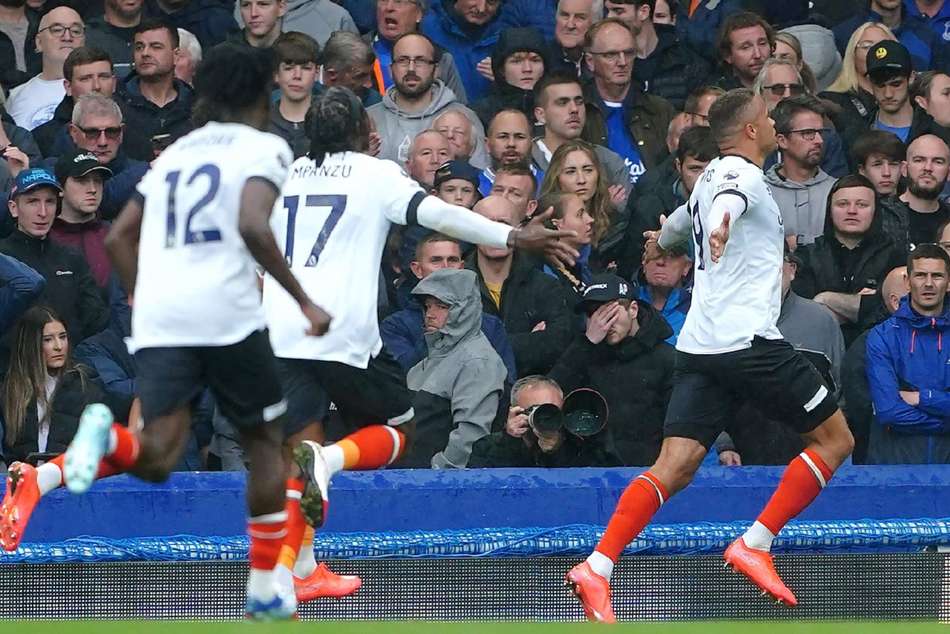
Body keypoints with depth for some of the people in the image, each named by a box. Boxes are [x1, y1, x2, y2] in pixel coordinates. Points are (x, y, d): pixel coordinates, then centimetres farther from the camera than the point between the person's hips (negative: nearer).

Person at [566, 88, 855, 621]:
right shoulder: (742, 174, -6)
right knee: (834, 439, 5)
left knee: (674, 469, -2)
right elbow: (727, 202, -31)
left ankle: (597, 568, -18)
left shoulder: (713, 175, 20)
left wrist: (663, 239, 67)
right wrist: (722, 225, -55)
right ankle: (755, 544, -2)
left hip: (700, 346, 8)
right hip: (750, 339, -8)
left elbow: (683, 218, 43)